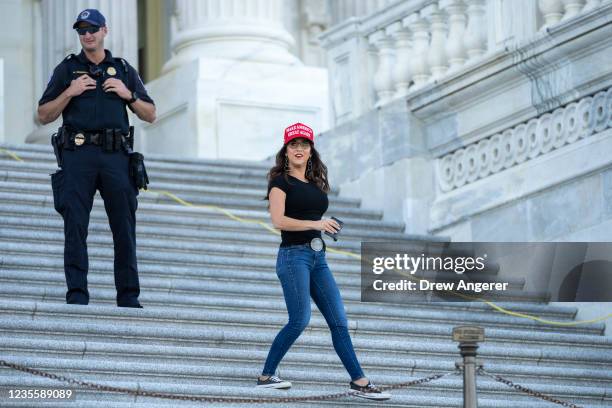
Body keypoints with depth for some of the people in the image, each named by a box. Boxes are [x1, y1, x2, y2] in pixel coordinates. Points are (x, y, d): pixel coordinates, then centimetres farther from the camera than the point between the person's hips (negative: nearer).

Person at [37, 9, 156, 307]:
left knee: (124, 227, -1)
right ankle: (77, 293, -7)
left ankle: (128, 296, 4)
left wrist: (128, 95, 0)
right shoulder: (66, 70, 13)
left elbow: (150, 115, 17)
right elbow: (44, 116, 8)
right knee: (75, 225, -8)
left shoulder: (123, 70, 17)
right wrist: (69, 93, -5)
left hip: (116, 157, 1)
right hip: (77, 156, -1)